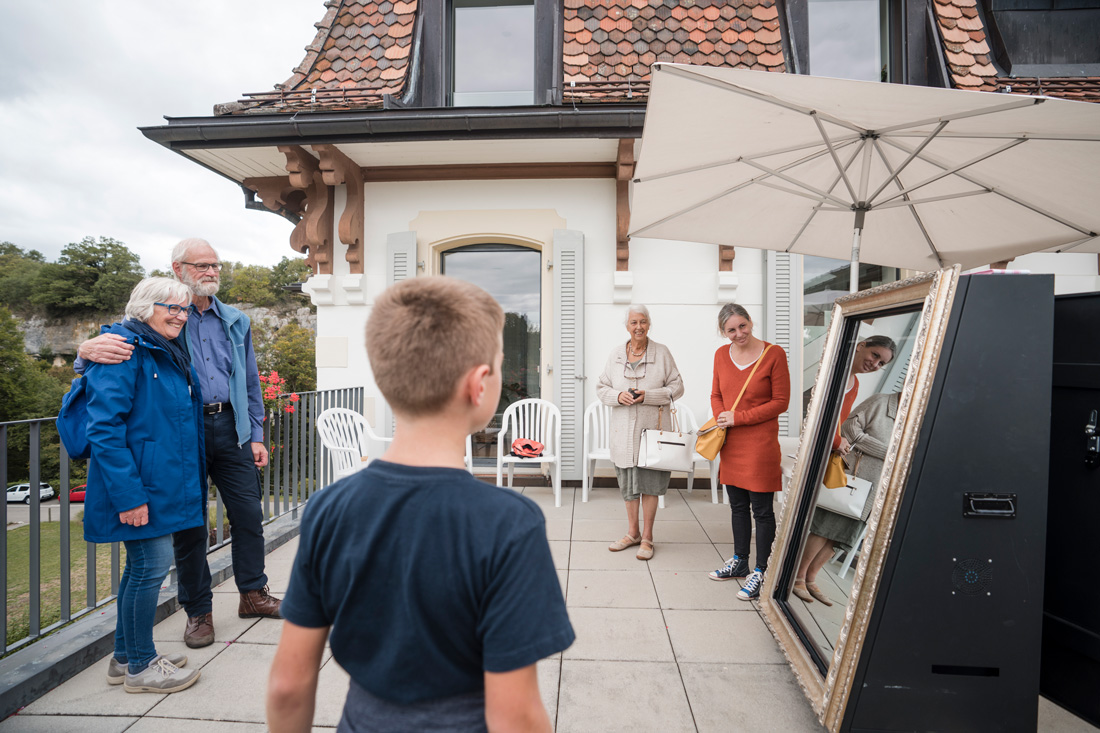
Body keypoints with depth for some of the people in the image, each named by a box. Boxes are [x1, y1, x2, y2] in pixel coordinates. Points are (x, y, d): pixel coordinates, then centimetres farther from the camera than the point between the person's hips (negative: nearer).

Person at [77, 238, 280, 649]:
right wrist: (90, 350, -29)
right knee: (189, 523, 6)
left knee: (248, 513, 7)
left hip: (229, 426, 3)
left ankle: (253, 594, 26)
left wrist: (256, 436, 9)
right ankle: (198, 611, 23)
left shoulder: (236, 322, 11)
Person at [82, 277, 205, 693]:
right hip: (140, 486, -9)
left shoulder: (170, 354, 14)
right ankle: (140, 667, 17)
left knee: (142, 565, 17)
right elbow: (104, 427, -21)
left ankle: (126, 656, 33)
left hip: (163, 483, 10)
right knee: (152, 565, -1)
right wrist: (128, 494, -23)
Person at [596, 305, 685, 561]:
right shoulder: (614, 355, 6)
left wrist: (648, 395, -15)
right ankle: (632, 532, 29)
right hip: (624, 430, 3)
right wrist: (618, 396, -12)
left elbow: (677, 387, -1)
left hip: (653, 428, -3)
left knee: (649, 483, 2)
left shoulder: (662, 353, -1)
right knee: (628, 482, 12)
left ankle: (647, 537, 17)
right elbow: (601, 388, 9)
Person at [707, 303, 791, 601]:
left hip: (760, 442, -5)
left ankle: (761, 572, 18)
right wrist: (722, 417, -7)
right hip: (730, 443, 6)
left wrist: (738, 417, -14)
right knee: (737, 505, 17)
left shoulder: (773, 354, -10)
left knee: (762, 509, 4)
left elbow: (780, 402, -10)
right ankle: (739, 561, 34)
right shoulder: (721, 354, 6)